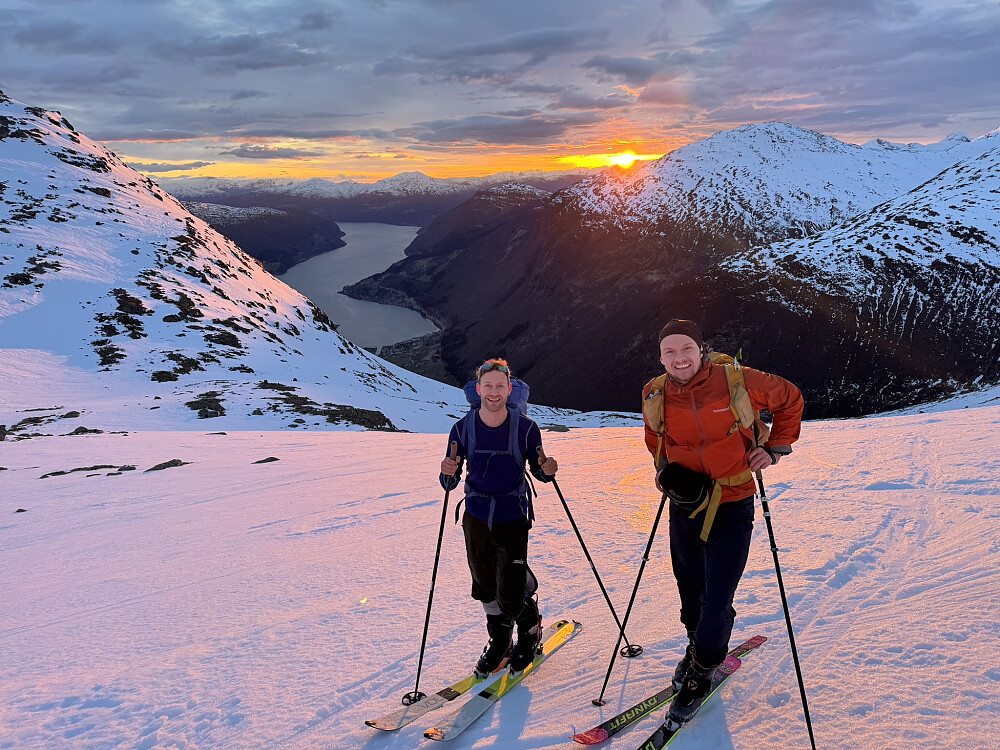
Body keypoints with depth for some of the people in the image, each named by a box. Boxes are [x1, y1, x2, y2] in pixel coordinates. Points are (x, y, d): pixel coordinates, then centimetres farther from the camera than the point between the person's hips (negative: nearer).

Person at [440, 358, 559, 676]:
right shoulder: (463, 429, -6)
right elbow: (450, 484, -2)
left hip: (513, 518, -2)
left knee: (511, 596, -4)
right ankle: (499, 641, 41)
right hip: (476, 517, 3)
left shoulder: (525, 428, -9)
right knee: (485, 587, 15)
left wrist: (548, 471, -18)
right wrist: (448, 473, -24)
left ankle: (530, 630, 30)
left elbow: (537, 470, 4)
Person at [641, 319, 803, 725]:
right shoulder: (655, 397, -5)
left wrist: (775, 448, -3)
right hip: (685, 506, 3)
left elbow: (790, 399, 3)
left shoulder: (737, 380, -15)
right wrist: (664, 469, 3)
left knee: (717, 599, -5)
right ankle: (697, 646, 46)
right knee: (690, 591, 17)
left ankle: (700, 673, 18)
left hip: (732, 507, -3)